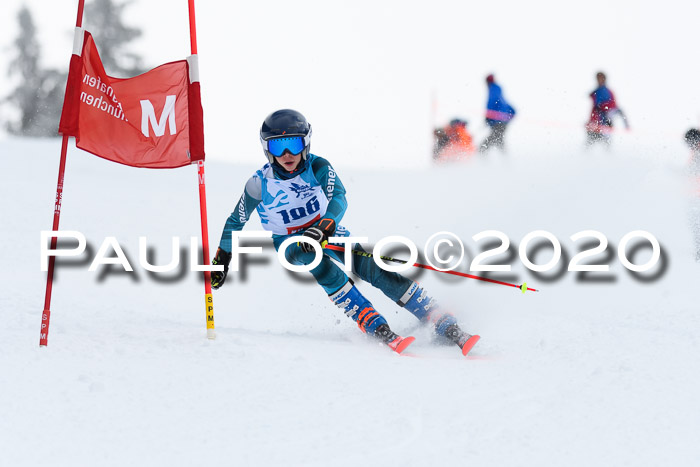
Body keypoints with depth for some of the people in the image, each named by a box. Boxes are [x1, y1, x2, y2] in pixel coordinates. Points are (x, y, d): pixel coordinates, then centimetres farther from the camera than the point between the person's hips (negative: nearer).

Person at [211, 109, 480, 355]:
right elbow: (236, 222, 0)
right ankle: (379, 331, -42)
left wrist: (322, 228, -47)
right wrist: (221, 260, 3)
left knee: (372, 268, -19)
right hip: (291, 244, -1)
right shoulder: (259, 185, -15)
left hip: (326, 232, 1)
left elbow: (339, 199, -30)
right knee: (320, 264, -34)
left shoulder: (318, 168, -15)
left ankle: (445, 326, -19)